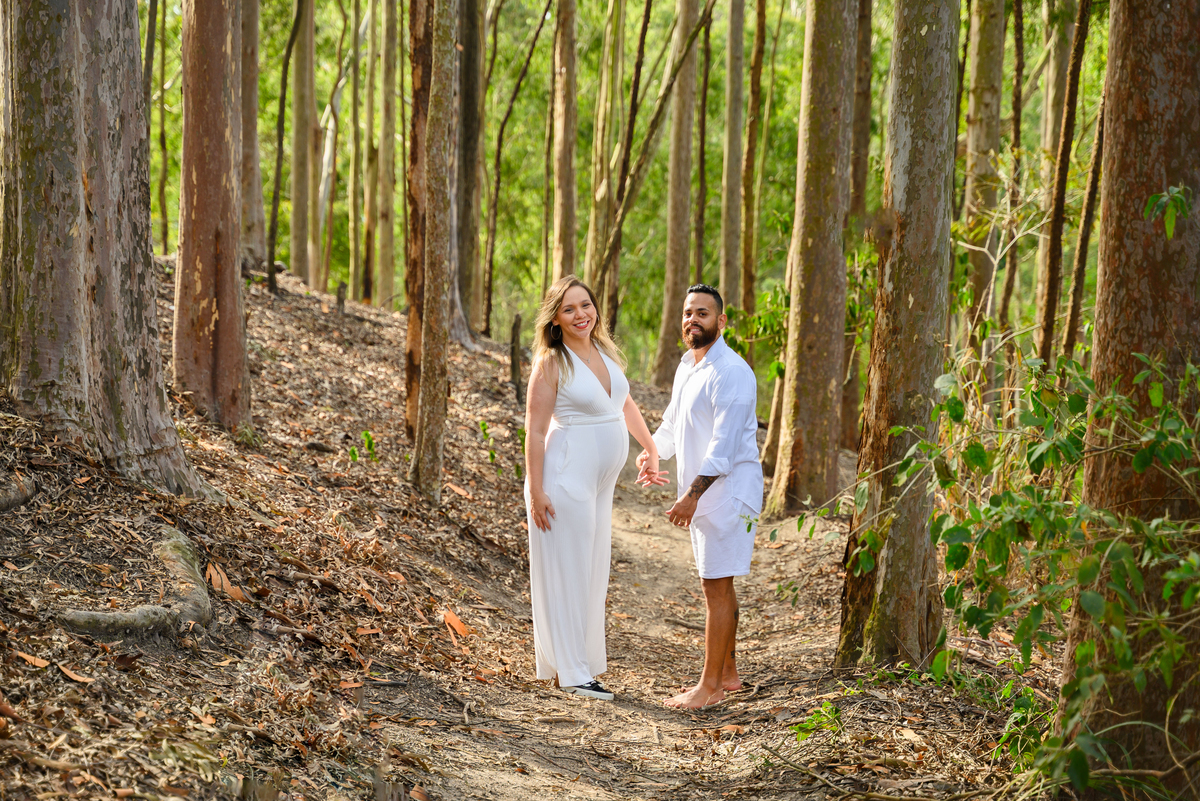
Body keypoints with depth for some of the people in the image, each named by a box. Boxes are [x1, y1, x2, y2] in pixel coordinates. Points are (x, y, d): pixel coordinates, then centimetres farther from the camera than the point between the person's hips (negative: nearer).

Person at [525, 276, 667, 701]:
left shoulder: (606, 352, 8)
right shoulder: (551, 363, -12)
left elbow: (625, 404, 23)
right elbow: (535, 430, -14)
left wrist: (652, 448, 23)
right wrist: (536, 491, -17)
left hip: (601, 481, 8)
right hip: (566, 476, -8)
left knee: (592, 568, 15)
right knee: (567, 569, -2)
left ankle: (566, 647, 30)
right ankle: (572, 672, 3)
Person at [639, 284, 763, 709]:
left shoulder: (731, 372, -18)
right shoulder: (687, 366, 12)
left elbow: (724, 444, -23)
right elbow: (673, 422, 22)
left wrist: (693, 494, -27)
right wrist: (652, 450, 1)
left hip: (728, 491, -10)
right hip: (702, 494, 10)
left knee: (716, 586, -5)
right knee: (716, 585, 16)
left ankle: (710, 686, 0)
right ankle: (727, 673, 26)